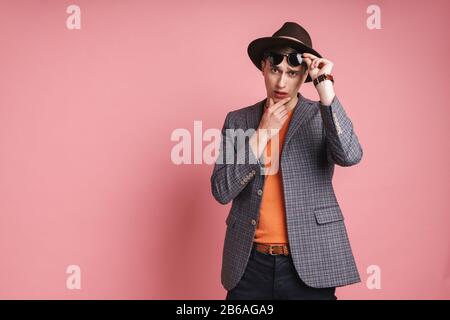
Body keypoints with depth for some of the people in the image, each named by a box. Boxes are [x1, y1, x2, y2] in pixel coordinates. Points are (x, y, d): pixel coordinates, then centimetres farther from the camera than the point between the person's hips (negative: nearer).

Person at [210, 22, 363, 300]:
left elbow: (350, 156, -20)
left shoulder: (322, 115, 0)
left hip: (309, 262, -1)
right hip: (249, 262, 2)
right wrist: (262, 133, -11)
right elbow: (222, 191, -4)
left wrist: (325, 86, -19)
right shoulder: (238, 120, 4)